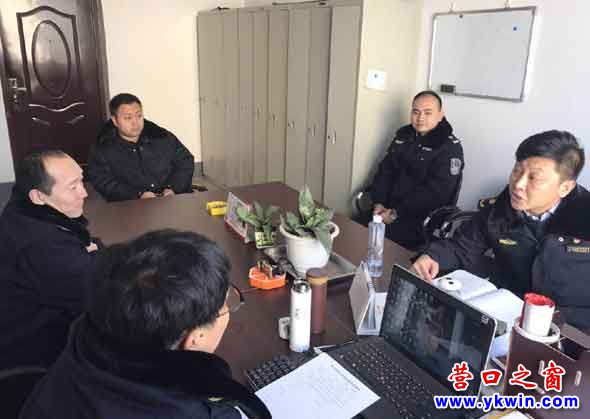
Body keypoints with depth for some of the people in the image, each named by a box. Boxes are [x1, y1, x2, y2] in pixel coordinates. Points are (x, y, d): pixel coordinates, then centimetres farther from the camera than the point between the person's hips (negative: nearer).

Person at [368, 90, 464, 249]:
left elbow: (435, 192, -16)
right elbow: (385, 170, 11)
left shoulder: (450, 148, -8)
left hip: (418, 220, -5)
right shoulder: (404, 134, 11)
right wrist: (379, 203, -5)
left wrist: (397, 213, -19)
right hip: (387, 207, 6)